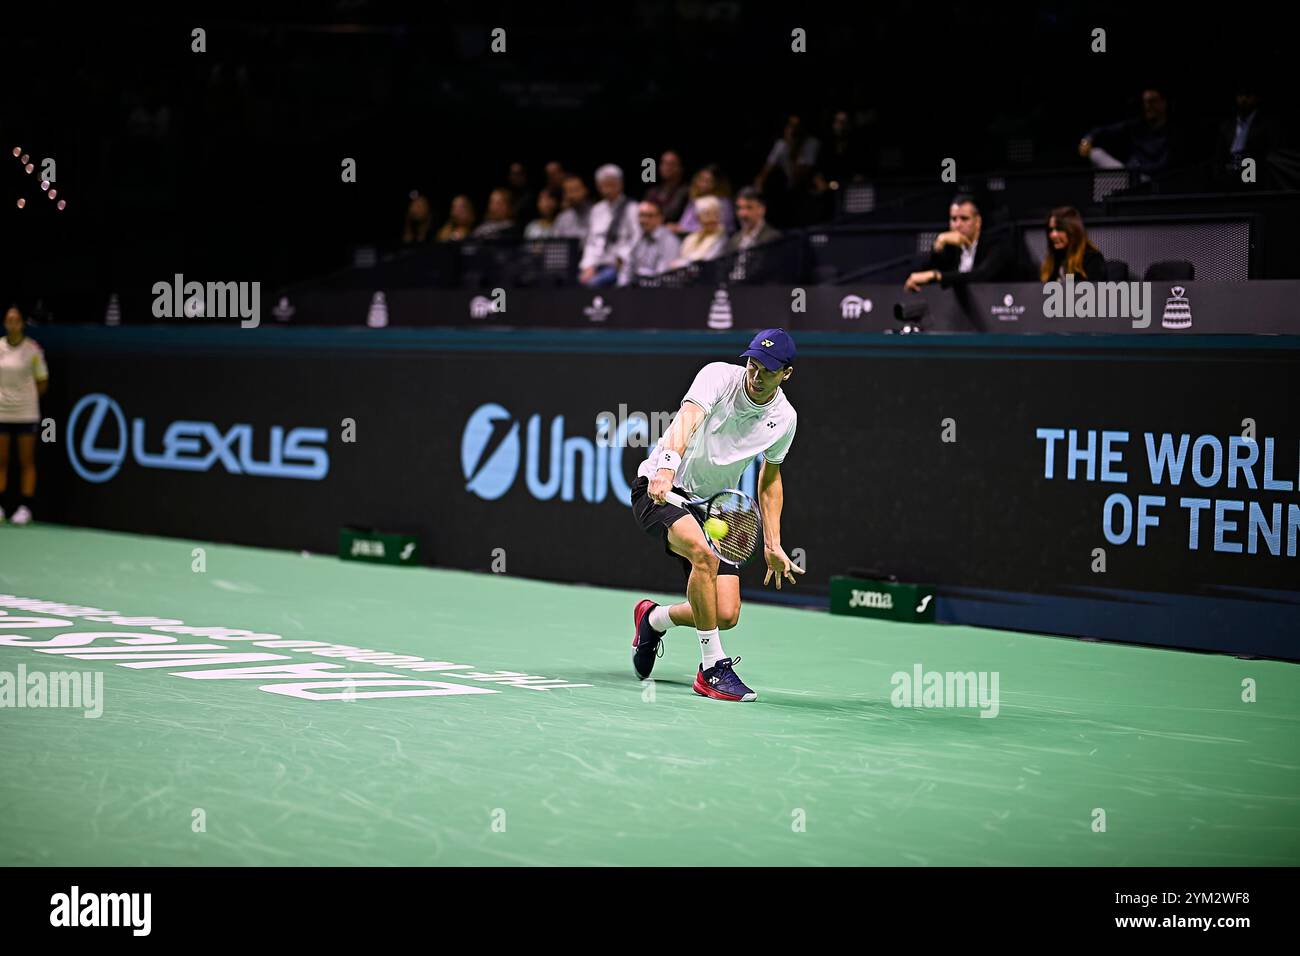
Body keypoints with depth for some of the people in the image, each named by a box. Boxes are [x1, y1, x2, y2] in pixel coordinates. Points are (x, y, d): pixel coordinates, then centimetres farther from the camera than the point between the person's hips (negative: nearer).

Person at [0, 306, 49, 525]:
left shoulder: (33, 349, -4)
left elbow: (42, 383, 3)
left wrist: (26, 397, 1)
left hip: (26, 413, -3)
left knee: (27, 462, 1)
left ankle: (25, 507, 3)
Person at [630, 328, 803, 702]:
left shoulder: (784, 419, 0)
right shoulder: (719, 376, -16)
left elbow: (770, 479, 16)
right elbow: (687, 419, -34)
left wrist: (773, 544, 13)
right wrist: (666, 467, -52)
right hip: (659, 488, -5)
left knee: (726, 615, -9)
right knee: (704, 554, -36)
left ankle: (654, 618, 23)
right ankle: (713, 667, -25)